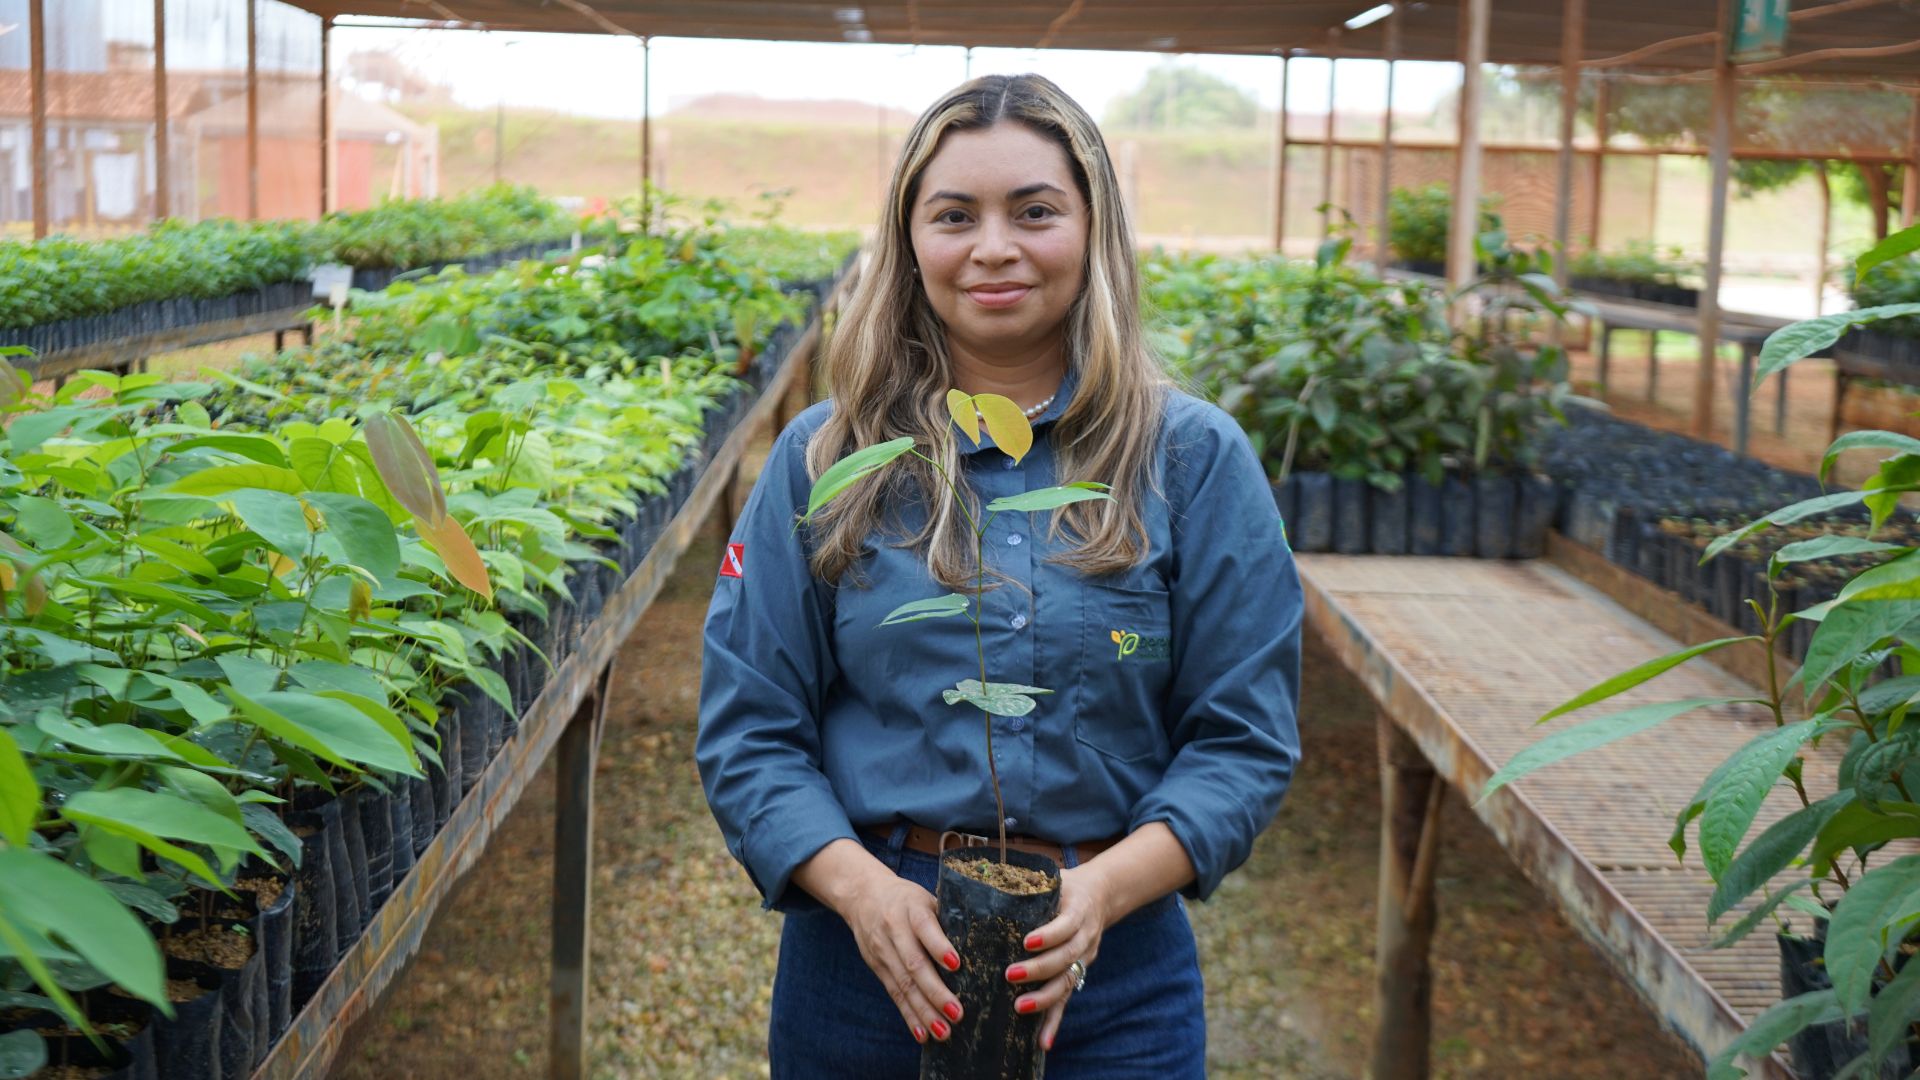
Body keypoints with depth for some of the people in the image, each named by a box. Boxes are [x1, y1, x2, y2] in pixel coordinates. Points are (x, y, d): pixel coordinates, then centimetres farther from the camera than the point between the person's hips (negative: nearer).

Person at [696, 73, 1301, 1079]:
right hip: (866, 957, 1)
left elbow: (1245, 739, -2)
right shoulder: (824, 461, 0)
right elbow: (746, 730, 0)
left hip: (1113, 970, -1)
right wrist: (863, 888, -16)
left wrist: (1105, 887, -18)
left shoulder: (1193, 461, -2)